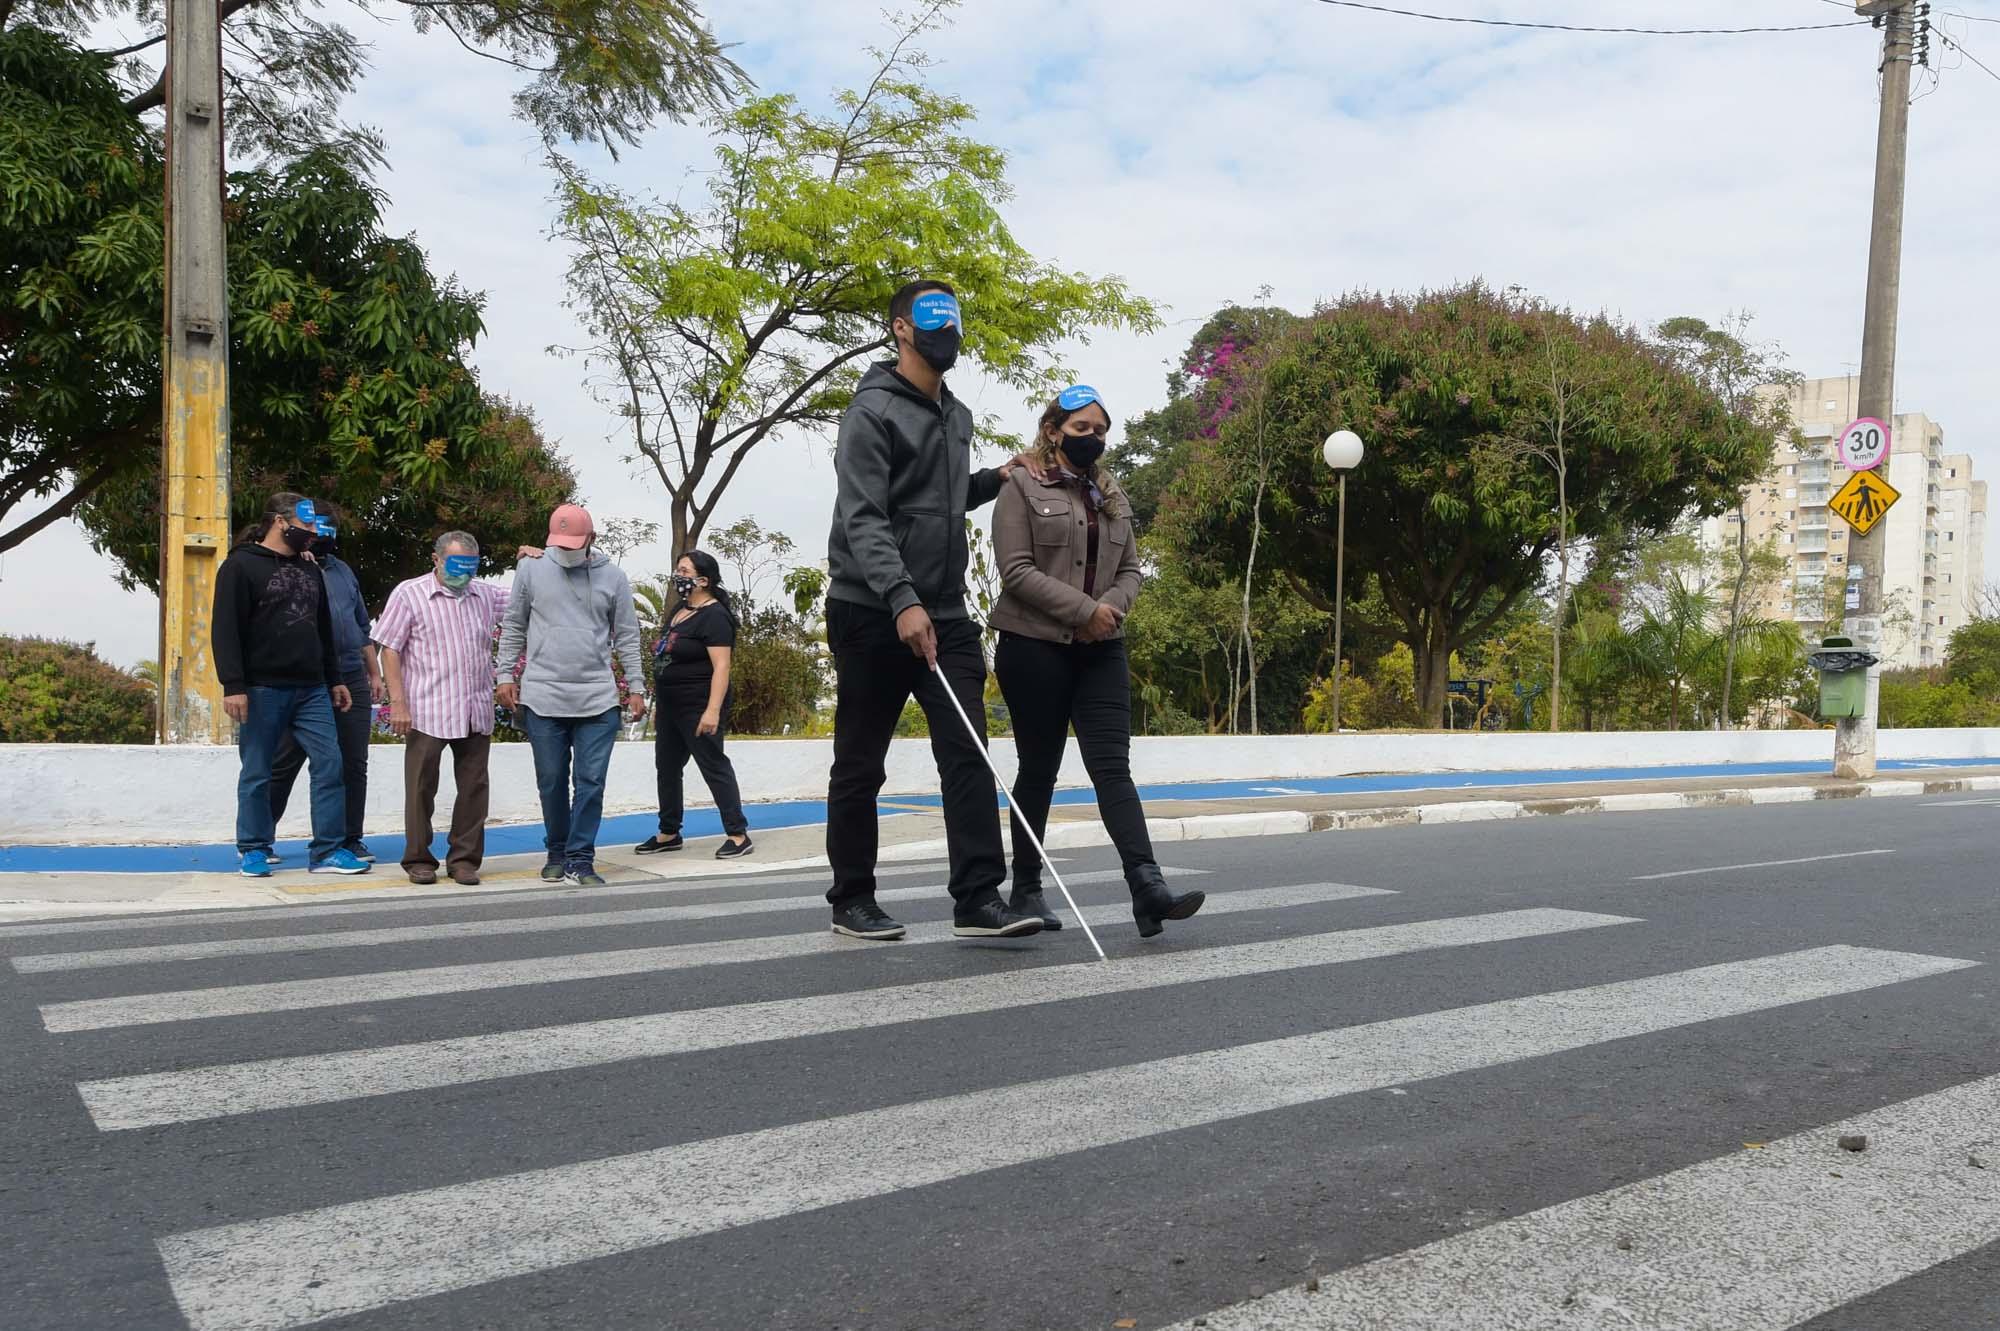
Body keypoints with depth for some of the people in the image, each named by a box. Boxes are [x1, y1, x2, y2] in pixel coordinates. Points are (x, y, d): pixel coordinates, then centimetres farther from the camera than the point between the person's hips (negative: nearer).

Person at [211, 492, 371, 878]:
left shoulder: (310, 571, 18)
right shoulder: (241, 566, -3)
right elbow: (224, 630, -9)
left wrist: (334, 681, 21)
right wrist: (233, 686, -17)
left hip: (311, 690, 6)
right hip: (263, 690, -6)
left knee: (329, 764, -2)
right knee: (257, 773, 4)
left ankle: (328, 850, 2)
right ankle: (254, 850, 16)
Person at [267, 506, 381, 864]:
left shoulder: (343, 570, 19)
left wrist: (375, 673, 20)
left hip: (352, 680, 5)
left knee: (353, 765, 6)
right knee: (282, 765, 2)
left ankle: (350, 839, 15)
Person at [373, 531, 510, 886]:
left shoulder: (486, 596, 12)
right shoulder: (409, 594, 0)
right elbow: (390, 651, -3)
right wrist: (398, 703, -10)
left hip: (476, 713, 4)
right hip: (427, 712, -4)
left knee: (473, 787, 7)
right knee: (421, 788, 3)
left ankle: (464, 858, 17)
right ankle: (419, 859, 15)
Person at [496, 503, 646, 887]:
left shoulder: (612, 577, 6)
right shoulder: (531, 570, 6)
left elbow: (627, 636, 9)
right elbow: (513, 627, 11)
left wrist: (635, 686, 6)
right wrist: (507, 674, 5)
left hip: (597, 699, 0)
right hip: (542, 697, 0)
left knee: (590, 782, -3)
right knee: (552, 781, 8)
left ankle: (580, 860, 4)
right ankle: (557, 854, 24)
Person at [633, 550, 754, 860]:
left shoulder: (713, 616, -15)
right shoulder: (681, 610, 13)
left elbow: (721, 666, -22)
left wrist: (713, 710, -29)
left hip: (698, 707, -10)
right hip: (670, 706, 10)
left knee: (714, 766, -7)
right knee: (667, 767, 14)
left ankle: (738, 835, -3)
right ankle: (669, 833, 25)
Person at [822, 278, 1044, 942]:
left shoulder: (957, 416, 17)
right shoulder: (874, 409, -8)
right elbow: (862, 518, -18)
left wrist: (994, 479, 12)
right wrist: (901, 600, -30)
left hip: (944, 615, 6)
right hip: (873, 615, -6)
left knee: (968, 755, -6)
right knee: (860, 765, 5)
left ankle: (979, 899, -6)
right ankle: (852, 901, 16)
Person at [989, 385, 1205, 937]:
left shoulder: (1113, 495, 16)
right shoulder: (1022, 488, -2)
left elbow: (1129, 569, 15)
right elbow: (1017, 569, -12)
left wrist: (1112, 605, -7)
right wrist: (1084, 609, -17)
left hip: (1101, 649, 5)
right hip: (1035, 647, -4)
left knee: (1113, 766, -7)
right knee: (1039, 770, 4)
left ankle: (1148, 887, -17)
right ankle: (1026, 888, 18)